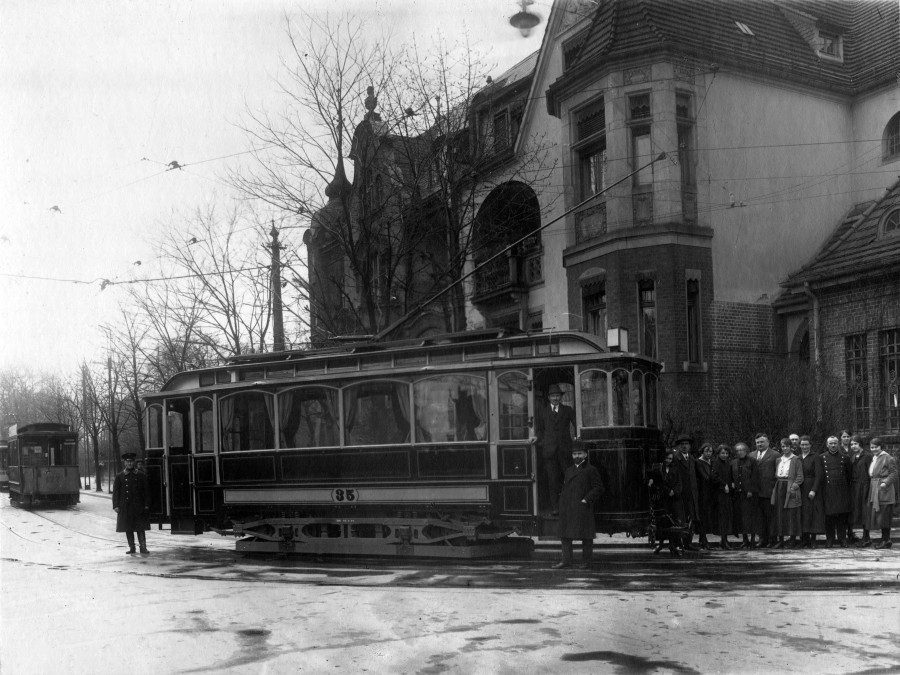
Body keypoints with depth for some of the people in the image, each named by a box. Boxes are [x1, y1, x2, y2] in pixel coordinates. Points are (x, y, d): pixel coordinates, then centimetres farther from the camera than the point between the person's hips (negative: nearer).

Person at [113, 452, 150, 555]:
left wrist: (146, 505, 0)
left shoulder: (141, 476, 7)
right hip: (125, 507, 1)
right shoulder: (120, 477, 6)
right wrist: (116, 506, -4)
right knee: (128, 529, 4)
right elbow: (115, 492, 5)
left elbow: (146, 491, 7)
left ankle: (143, 547, 0)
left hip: (138, 507, -1)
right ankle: (131, 547, 12)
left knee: (140, 528, -3)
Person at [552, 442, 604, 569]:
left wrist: (586, 499, -13)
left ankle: (586, 561, 6)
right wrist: (562, 499, 11)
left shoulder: (591, 470, 1)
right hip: (567, 508, 6)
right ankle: (566, 560, 8)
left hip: (582, 507, -6)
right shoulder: (569, 470, 19)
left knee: (585, 535, -1)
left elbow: (598, 488, -4)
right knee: (565, 534, 4)